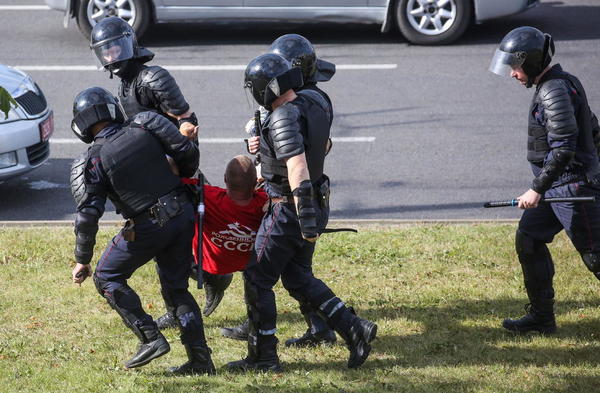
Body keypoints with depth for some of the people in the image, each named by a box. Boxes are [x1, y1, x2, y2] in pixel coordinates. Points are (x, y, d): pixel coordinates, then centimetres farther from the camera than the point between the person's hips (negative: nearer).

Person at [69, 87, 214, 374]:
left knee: (107, 278, 15)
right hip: (182, 215, 5)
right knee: (176, 288, 18)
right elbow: (188, 153, 0)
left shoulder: (91, 162, -9)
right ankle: (200, 359, 12)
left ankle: (151, 338, 3)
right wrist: (182, 182, 21)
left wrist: (83, 261, -3)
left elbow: (88, 216, -12)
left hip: (147, 228, -5)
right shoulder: (145, 127, 1)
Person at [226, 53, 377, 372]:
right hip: (317, 203, 9)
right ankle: (354, 329, 12)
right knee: (298, 279, 20)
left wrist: (306, 222, -32)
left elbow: (298, 169, -31)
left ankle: (263, 356, 11)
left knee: (257, 279, 5)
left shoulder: (283, 119, -23)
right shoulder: (314, 105, 5)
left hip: (289, 211, -9)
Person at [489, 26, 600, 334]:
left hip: (572, 188, -10)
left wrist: (537, 189, -25)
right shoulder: (561, 83, 11)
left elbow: (563, 148, -26)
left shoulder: (554, 92, -20)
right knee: (528, 240, 11)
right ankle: (541, 317, 17)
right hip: (556, 186, 10)